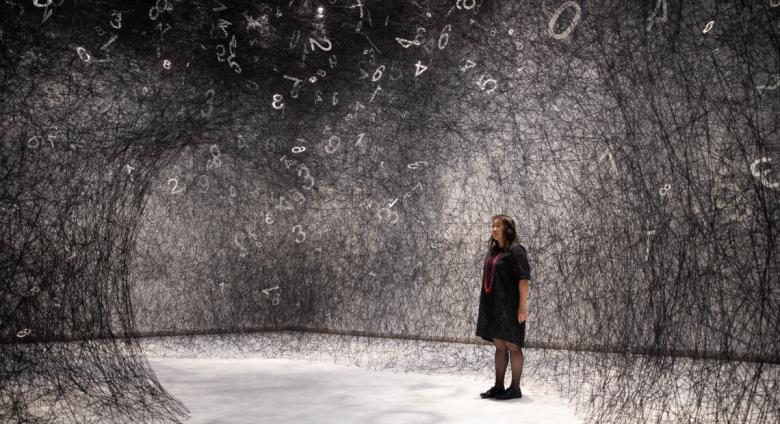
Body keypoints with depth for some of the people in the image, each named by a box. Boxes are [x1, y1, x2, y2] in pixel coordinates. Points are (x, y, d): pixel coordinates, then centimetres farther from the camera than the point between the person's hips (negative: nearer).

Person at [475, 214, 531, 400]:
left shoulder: (515, 250, -9)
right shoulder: (493, 251, 14)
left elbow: (524, 279, -14)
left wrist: (523, 306, -18)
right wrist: (484, 302, 15)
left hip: (509, 306, -8)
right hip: (493, 306, 8)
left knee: (512, 346, 0)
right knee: (499, 346, 12)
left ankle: (515, 388, 8)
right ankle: (498, 387, 19)